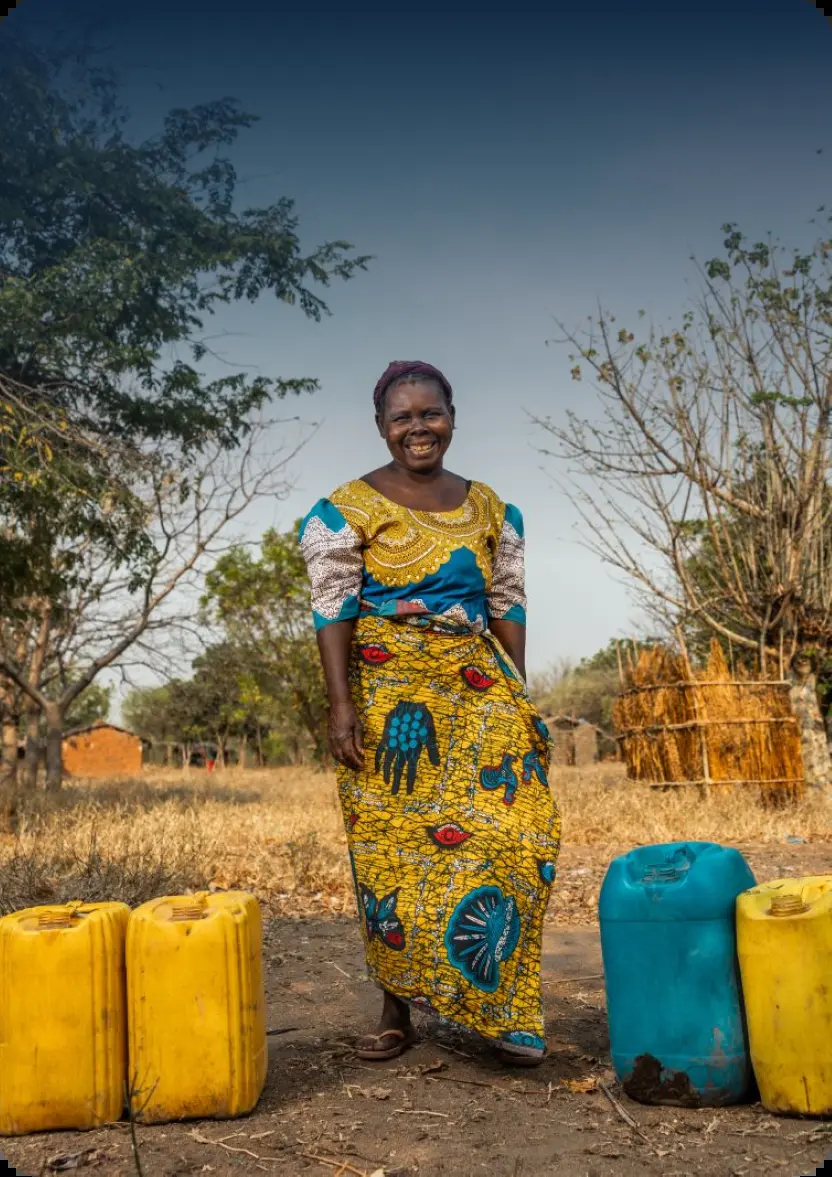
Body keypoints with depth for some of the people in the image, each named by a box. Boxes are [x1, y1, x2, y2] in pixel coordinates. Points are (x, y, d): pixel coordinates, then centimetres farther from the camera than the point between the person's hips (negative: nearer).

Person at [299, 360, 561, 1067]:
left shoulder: (488, 507, 13)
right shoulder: (349, 509, 1)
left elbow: (506, 604, 12)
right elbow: (332, 610, -5)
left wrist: (522, 693, 4)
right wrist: (342, 704, -13)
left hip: (475, 690, 3)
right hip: (387, 693, -3)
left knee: (513, 824, -9)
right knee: (392, 850, -1)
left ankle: (498, 1005, 4)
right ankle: (396, 1014, 13)